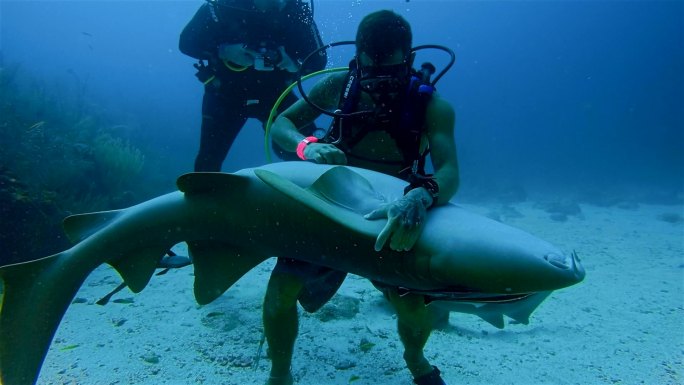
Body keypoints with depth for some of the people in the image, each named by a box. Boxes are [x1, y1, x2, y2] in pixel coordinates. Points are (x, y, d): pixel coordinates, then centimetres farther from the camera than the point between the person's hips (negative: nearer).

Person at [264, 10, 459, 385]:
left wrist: (420, 198, -55)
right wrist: (306, 145, -31)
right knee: (281, 290, -16)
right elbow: (281, 123, -7)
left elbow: (449, 172, -31)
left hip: (393, 218, 0)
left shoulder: (432, 107, -18)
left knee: (418, 311, -9)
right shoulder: (341, 87, -12)